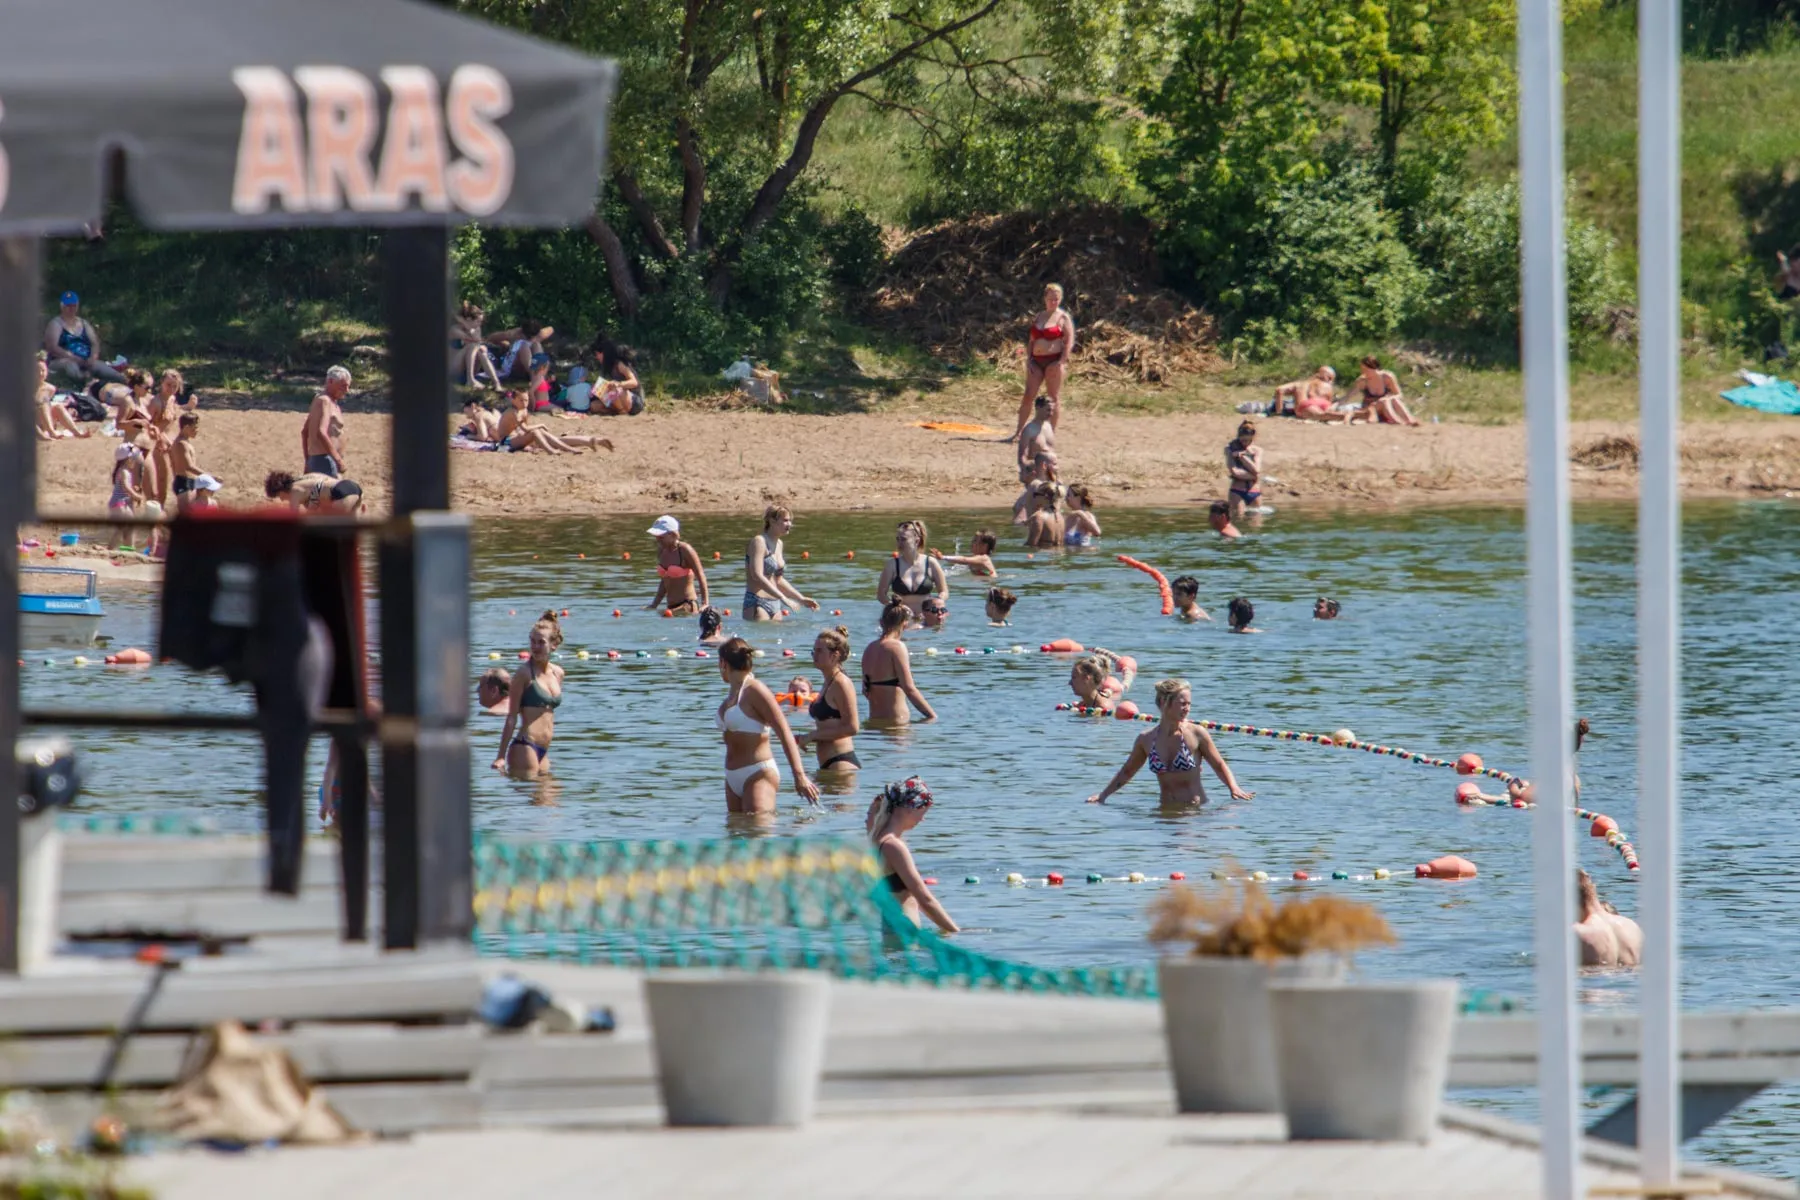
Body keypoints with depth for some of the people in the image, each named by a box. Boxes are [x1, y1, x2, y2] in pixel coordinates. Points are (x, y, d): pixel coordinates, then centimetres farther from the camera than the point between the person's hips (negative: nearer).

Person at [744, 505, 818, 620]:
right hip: (757, 605, -8)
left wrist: (801, 599, 20)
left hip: (775, 606, 8)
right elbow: (757, 576, -19)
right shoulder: (759, 542, -8)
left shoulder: (778, 544, 18)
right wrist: (783, 597, -23)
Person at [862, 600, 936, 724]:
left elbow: (865, 690, 19)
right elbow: (909, 689, -14)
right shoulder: (896, 647, -10)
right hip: (896, 721, -8)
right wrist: (932, 716, -8)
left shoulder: (869, 649, 12)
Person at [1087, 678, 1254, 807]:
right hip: (1166, 811, 4)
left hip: (1196, 810, -4)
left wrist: (1234, 788, -13)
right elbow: (1127, 772, 21)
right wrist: (1103, 795, 18)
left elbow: (1219, 766, 5)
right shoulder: (1146, 739, 5)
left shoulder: (1197, 734, -3)